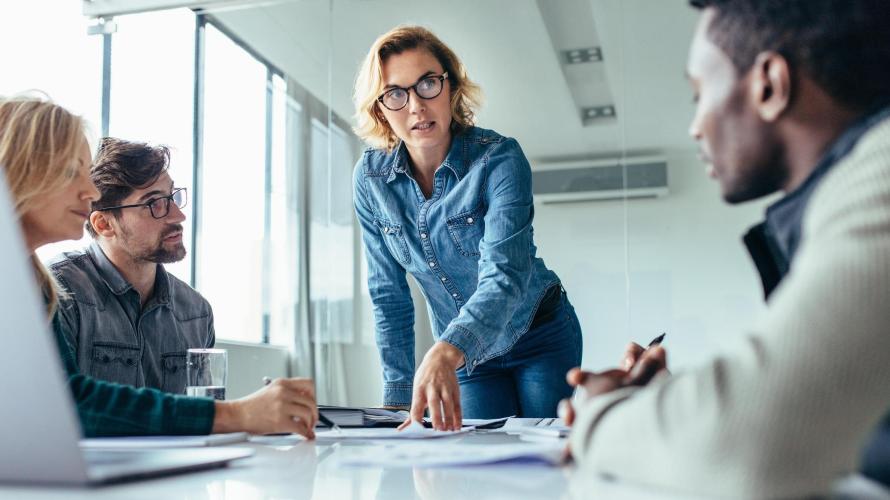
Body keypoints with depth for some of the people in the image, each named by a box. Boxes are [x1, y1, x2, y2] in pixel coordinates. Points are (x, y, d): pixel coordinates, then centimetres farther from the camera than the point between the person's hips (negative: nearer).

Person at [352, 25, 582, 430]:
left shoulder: (499, 158, -24)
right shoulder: (370, 178, -11)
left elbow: (505, 274, -37)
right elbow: (388, 294, -5)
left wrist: (445, 352, -55)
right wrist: (399, 396, -8)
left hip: (540, 339, -3)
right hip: (466, 355, 3)